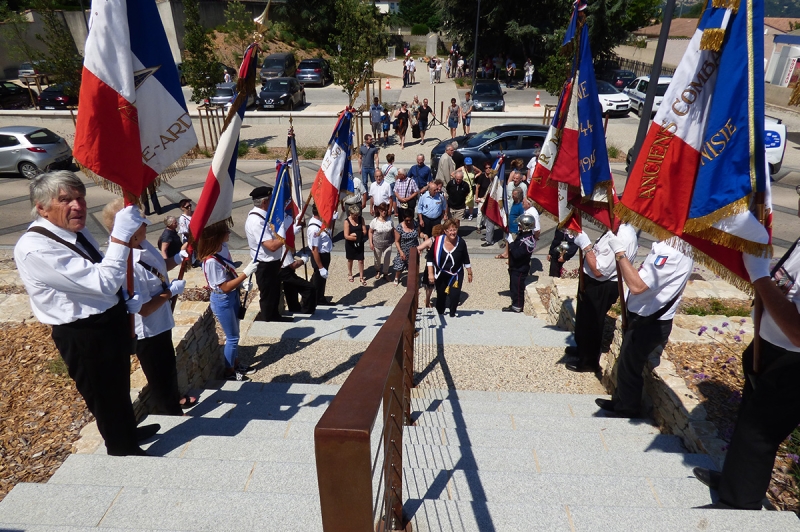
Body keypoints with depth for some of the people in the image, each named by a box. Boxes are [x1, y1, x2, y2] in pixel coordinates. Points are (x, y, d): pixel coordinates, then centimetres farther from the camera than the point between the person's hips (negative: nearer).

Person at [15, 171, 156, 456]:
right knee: (105, 396, 14)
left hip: (111, 319, 9)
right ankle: (124, 451, 38)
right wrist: (121, 237, -37)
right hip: (83, 336, -9)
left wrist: (126, 298, 0)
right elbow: (103, 281, -34)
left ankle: (128, 431, 55)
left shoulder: (76, 230, 1)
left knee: (120, 387, 30)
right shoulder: (34, 248, -28)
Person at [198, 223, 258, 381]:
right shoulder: (211, 261, -30)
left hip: (233, 296, 8)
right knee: (232, 337, 7)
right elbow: (225, 287, -25)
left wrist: (242, 282, 1)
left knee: (234, 334, 22)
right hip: (222, 301, -8)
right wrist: (245, 273, -28)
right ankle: (229, 372, 26)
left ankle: (235, 363, 40)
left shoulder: (223, 247, -5)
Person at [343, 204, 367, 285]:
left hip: (360, 243, 2)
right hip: (350, 244, -2)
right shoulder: (347, 221, -18)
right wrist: (358, 237, -17)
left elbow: (364, 231, -9)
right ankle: (350, 274, 41)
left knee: (361, 260, 4)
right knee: (350, 259, 18)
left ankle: (362, 278, 16)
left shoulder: (361, 219, -8)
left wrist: (355, 234, -19)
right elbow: (346, 236, -22)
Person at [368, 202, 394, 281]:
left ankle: (385, 273, 32)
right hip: (377, 244, -1)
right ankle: (378, 271, 46)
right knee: (377, 259, 19)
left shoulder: (389, 220, -8)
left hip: (388, 244, 1)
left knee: (387, 260, 9)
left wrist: (394, 239, 6)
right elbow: (370, 232, -8)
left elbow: (393, 230, 4)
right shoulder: (375, 221, -15)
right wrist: (371, 243, -10)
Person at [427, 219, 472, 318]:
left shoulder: (461, 242, -14)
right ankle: (440, 313, 39)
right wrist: (430, 274, -10)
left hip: (456, 274, 0)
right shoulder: (438, 241, -17)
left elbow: (466, 260, 0)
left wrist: (469, 273, 8)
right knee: (441, 295, 14)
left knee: (455, 294, -12)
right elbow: (430, 258, -8)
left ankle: (452, 313, 13)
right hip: (441, 274, 1)